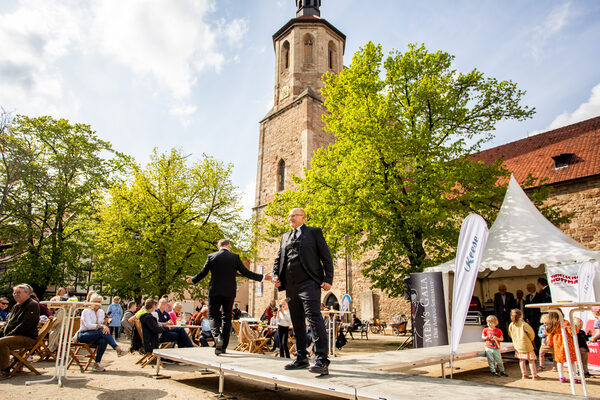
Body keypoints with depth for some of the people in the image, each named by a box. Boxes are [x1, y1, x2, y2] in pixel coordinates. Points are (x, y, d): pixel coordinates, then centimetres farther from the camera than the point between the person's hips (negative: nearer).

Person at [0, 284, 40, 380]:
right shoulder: (16, 306, 20)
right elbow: (8, 322, 25)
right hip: (14, 336, 9)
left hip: (28, 337, -9)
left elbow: (25, 325, -18)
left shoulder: (33, 305, -10)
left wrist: (8, 335, -18)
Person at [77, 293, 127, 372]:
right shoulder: (86, 311, -4)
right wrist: (100, 326, -32)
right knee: (102, 331, -34)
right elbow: (88, 325, -20)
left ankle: (97, 364, -26)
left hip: (95, 336, 5)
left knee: (103, 341, -31)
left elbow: (100, 323, 3)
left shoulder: (101, 311, 14)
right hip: (83, 335, -5)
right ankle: (117, 348, -40)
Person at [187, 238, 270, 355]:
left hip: (215, 292, -1)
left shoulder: (211, 257, -1)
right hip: (229, 293, 1)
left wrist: (192, 280, 25)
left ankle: (218, 337, -16)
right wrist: (262, 277, 8)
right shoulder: (235, 257, -2)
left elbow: (202, 273, 4)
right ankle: (223, 346, 14)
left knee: (213, 316, 10)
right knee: (227, 317, 13)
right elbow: (246, 272, -2)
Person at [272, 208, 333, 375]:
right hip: (290, 286, 6)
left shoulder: (314, 232, 5)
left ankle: (322, 361, -14)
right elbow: (279, 258, 23)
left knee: (314, 318, -15)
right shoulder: (285, 237, 21)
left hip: (309, 283, -6)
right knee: (297, 323, 12)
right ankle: (301, 358, 22)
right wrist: (275, 275, 4)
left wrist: (328, 279, -10)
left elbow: (326, 257, 1)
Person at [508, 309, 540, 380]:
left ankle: (524, 374, 20)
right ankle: (534, 375, 10)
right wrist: (530, 339, 7)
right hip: (526, 344, -5)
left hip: (517, 345, 5)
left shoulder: (511, 325, -2)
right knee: (531, 360, 6)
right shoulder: (524, 324, -19)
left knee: (521, 359, 16)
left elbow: (510, 334, 10)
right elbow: (531, 333, -13)